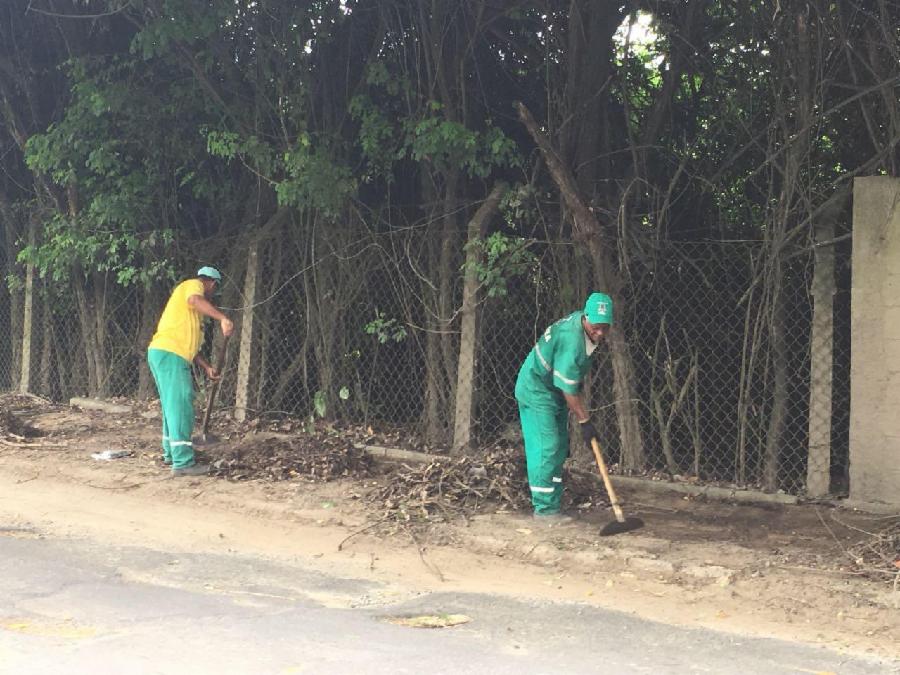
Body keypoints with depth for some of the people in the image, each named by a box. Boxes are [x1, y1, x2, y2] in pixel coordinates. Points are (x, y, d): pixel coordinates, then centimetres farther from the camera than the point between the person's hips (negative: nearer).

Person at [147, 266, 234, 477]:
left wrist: (207, 367, 29)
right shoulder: (193, 285, 2)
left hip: (164, 354, 10)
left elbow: (189, 344, 31)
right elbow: (195, 300, -24)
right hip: (169, 353, -10)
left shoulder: (191, 310, 30)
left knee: (172, 406, 20)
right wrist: (222, 318, -35)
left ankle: (171, 453, 30)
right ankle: (183, 462, -15)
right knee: (180, 406, -12)